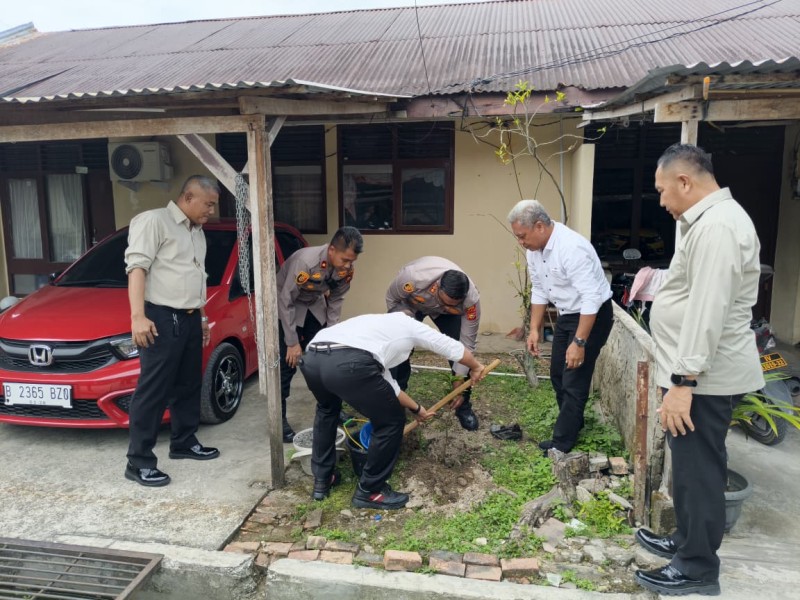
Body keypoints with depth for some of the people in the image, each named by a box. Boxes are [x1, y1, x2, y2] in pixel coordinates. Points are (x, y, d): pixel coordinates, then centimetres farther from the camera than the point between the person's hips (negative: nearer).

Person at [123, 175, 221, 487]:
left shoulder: (197, 232, 18)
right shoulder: (153, 221, -8)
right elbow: (137, 266, -16)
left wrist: (202, 316, 24)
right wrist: (138, 315, -25)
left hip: (190, 320, 9)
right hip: (161, 320, -9)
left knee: (189, 385, 16)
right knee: (153, 391, -6)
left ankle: (184, 442, 30)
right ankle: (139, 462, 2)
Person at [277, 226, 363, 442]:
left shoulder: (346, 268, -18)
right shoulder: (305, 262, -36)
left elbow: (336, 299, -3)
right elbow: (286, 301, -28)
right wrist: (293, 342, -24)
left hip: (314, 306, 6)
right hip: (287, 307, -6)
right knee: (286, 365, -7)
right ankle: (280, 420, 4)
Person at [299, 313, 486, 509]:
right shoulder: (408, 324, 26)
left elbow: (387, 383, 45)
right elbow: (453, 348, 30)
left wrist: (416, 408, 57)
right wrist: (475, 367, 51)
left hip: (311, 359, 8)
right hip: (348, 365, -8)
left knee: (326, 410, 39)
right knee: (391, 421, 16)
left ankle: (322, 480, 43)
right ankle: (369, 491, 27)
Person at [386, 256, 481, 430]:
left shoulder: (472, 299, -39)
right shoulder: (413, 277, -45)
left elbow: (467, 343, -28)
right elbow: (392, 298, -21)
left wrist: (459, 381, -26)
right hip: (409, 304, -1)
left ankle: (463, 406, 5)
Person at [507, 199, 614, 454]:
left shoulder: (572, 248, -31)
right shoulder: (534, 249, -4)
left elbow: (591, 298, -31)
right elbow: (539, 290, 7)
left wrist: (579, 342, -31)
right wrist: (535, 329, 5)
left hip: (593, 315, -9)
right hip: (566, 314, 9)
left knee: (575, 379, -5)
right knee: (558, 374, 19)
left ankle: (561, 443, 6)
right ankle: (572, 423, 39)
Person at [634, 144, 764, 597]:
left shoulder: (715, 226, -21)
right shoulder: (713, 219, 15)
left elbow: (706, 310, -27)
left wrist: (682, 381, -26)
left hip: (706, 376, -11)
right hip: (701, 372, 11)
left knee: (699, 470, 2)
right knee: (691, 465, 21)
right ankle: (687, 539, 36)